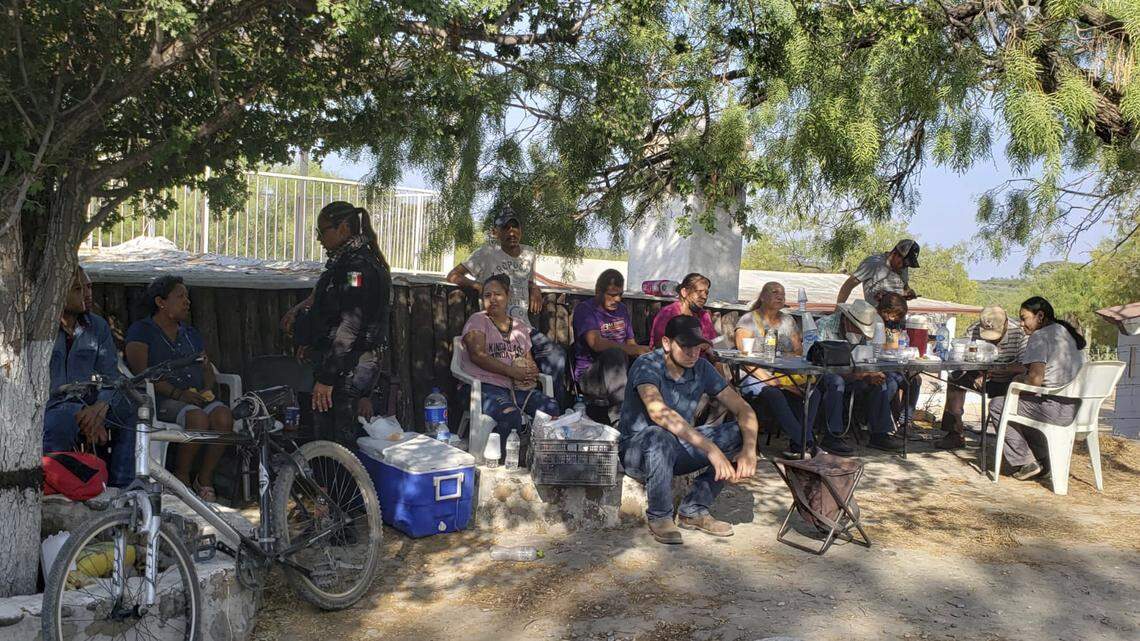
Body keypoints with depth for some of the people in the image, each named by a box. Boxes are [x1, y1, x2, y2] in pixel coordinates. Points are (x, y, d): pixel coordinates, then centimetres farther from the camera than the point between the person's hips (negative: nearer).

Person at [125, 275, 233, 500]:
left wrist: (207, 391, -5)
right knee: (198, 418, -34)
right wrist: (177, 393, -19)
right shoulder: (141, 330, 6)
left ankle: (204, 479, -13)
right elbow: (141, 372, -8)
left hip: (197, 398, 5)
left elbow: (207, 368, 19)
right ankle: (181, 478, -13)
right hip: (161, 400, -5)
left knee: (223, 416, -27)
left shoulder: (191, 334, 26)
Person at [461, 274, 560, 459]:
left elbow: (530, 361, 22)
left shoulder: (520, 326, 22)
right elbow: (477, 355, -9)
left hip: (519, 388, 5)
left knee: (552, 409, -22)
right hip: (486, 386, -5)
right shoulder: (478, 321, 6)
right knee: (511, 415, -35)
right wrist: (513, 372, -15)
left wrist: (532, 372, -4)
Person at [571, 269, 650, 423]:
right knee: (614, 353, -37)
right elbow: (596, 343, -23)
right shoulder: (584, 309, -6)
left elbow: (631, 343, 19)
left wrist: (643, 354, -6)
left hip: (618, 373, 6)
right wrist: (635, 349, -31)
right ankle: (621, 414, -39)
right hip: (588, 374, -6)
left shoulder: (622, 309, 17)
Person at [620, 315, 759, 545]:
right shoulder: (647, 365, -21)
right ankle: (659, 517, -16)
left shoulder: (701, 368, -3)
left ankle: (693, 510, -4)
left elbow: (744, 409, -5)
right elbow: (658, 412, -40)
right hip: (635, 448, -6)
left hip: (678, 449, 6)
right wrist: (710, 449, -45)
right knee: (660, 436, -39)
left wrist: (749, 449, -26)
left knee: (738, 433, -12)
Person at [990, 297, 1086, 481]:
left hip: (1057, 410, -10)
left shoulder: (1040, 336, -12)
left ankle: (1027, 463, 3)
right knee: (1024, 405, 33)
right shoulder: (1069, 333, 17)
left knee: (997, 406, 4)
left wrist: (1018, 380, -1)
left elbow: (1035, 379, -21)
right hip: (1079, 408, 10)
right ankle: (1042, 460, 27)